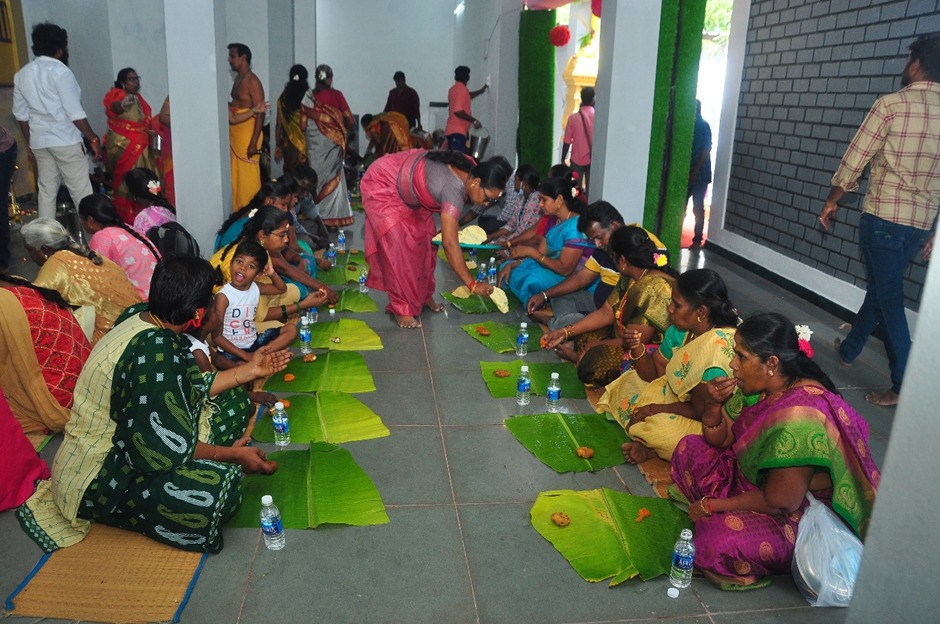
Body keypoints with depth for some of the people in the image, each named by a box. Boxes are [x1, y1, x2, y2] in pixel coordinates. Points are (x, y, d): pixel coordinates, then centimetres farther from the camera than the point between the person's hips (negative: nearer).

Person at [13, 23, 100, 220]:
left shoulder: (21, 74, 10)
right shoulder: (60, 71, -11)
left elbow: (20, 114, 14)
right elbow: (75, 113, -16)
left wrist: (29, 142, 22)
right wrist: (93, 139, -8)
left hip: (39, 142, 7)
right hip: (65, 141, -7)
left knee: (46, 190, 11)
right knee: (81, 191, -2)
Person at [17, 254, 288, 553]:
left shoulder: (140, 317, -4)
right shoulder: (154, 352, -31)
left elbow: (190, 389, 8)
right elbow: (169, 448, -26)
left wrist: (250, 370, 12)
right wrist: (233, 454, -12)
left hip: (123, 440, 10)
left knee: (234, 401, 9)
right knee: (220, 486, -32)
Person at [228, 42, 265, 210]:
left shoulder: (252, 81, -14)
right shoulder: (238, 78, 14)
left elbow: (260, 113, -18)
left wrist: (254, 142, -22)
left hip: (247, 134, -9)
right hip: (235, 134, 9)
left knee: (248, 177, -4)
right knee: (236, 175, 13)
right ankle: (238, 210, 22)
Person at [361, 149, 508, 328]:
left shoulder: (469, 170, -12)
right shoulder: (454, 188, -37)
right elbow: (449, 244, -38)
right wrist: (472, 284, -34)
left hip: (404, 185, 9)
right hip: (382, 186, -9)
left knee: (423, 239, 9)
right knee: (400, 248, -12)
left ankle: (422, 296, 24)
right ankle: (402, 309, -1)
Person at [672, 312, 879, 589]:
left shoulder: (797, 421, -33)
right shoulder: (770, 389, -5)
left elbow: (779, 503, -27)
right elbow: (722, 440, 6)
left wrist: (712, 505, -15)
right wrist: (714, 404, -15)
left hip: (797, 514, -9)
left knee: (719, 540, -32)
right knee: (690, 448, 6)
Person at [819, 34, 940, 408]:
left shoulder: (891, 104, -11)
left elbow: (855, 158, -8)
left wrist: (832, 200, 8)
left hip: (883, 216, -6)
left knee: (889, 298, -1)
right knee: (880, 288, 20)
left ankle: (904, 384, 0)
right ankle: (849, 349, 37)